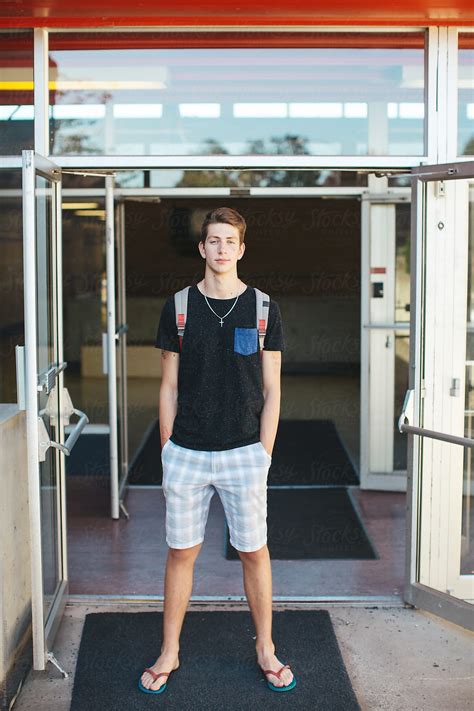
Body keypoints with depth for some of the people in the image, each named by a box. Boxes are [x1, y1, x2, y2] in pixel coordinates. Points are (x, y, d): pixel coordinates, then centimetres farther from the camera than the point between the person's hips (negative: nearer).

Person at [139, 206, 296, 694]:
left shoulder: (264, 310, 0)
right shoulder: (178, 308, 2)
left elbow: (271, 390, 2)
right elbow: (169, 388, 5)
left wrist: (263, 454, -3)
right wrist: (167, 453, 2)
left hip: (243, 453, 0)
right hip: (186, 452, 1)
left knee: (254, 551, 8)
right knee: (181, 553, 9)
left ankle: (265, 649, 26)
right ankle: (169, 653, 24)